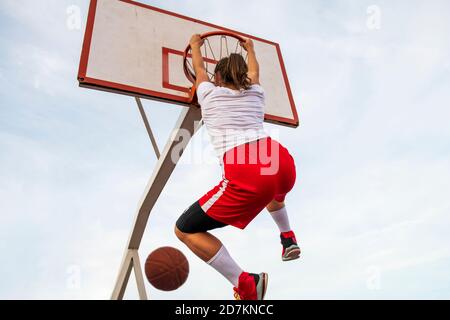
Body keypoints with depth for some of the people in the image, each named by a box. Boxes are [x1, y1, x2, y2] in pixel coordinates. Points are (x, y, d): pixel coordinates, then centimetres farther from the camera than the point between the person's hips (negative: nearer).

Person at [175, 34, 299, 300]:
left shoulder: (209, 92, 17)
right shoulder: (255, 92, 25)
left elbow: (199, 68, 39)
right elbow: (254, 71, 49)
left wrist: (195, 46, 60)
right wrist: (250, 48, 68)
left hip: (247, 175, -6)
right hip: (284, 164, 7)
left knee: (184, 230, 7)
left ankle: (245, 285, -4)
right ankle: (288, 239, 44)